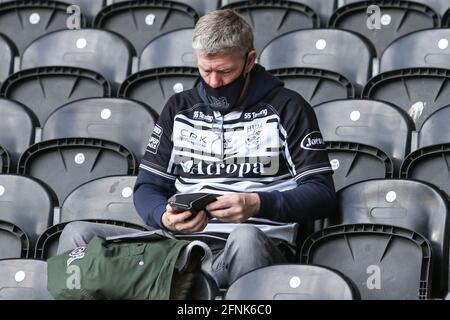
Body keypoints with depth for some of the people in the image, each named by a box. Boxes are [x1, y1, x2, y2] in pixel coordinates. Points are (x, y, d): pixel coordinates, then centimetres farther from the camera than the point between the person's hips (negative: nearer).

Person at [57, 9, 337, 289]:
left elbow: (322, 193, 1)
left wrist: (257, 204, -17)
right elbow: (148, 187, 18)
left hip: (259, 242, -4)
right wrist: (166, 218, -7)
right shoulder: (180, 108, 20)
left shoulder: (286, 108, 7)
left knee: (246, 238, -43)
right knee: (78, 233, -19)